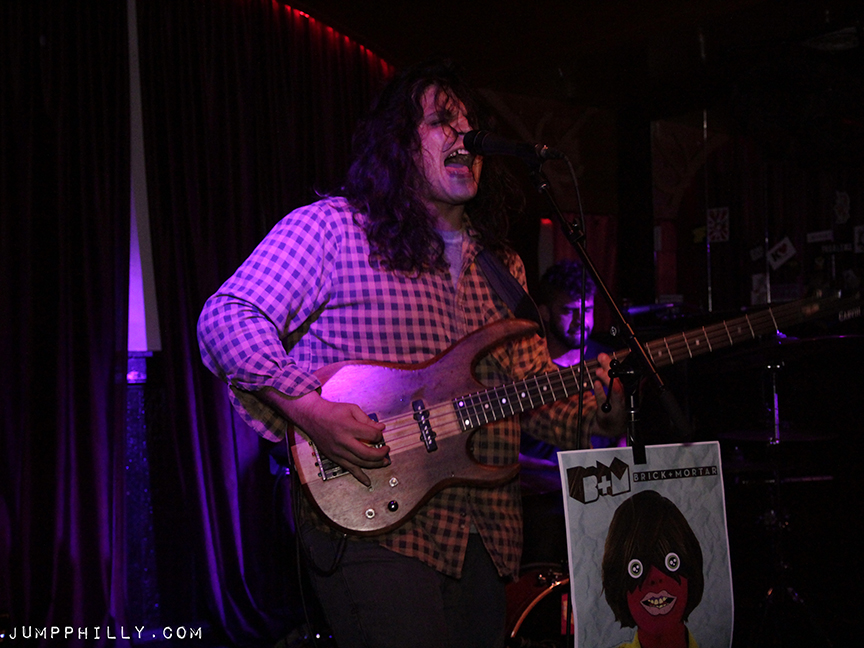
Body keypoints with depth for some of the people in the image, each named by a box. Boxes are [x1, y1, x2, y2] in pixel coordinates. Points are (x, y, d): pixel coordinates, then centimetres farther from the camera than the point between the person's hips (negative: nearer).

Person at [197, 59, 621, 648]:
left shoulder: (502, 265, 16)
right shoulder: (329, 229, -5)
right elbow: (227, 319, -11)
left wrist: (600, 407, -4)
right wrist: (308, 409, -23)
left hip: (486, 532, 7)